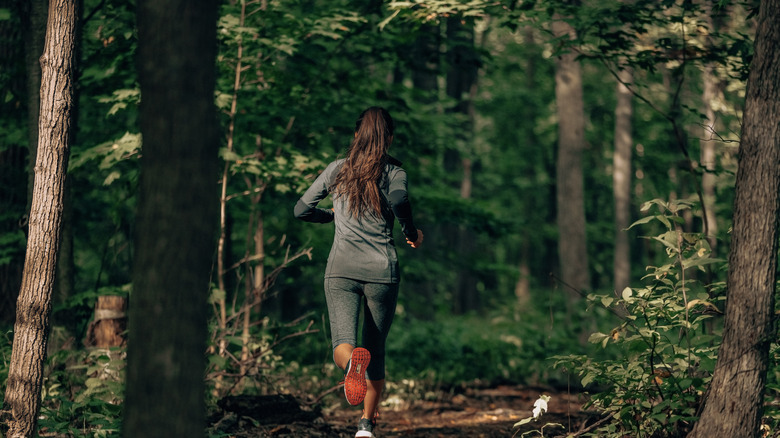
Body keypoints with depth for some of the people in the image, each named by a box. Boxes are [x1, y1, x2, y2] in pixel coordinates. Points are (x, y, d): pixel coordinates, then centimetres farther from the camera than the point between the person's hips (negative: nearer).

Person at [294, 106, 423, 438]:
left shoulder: (337, 169, 9)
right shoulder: (393, 172, 2)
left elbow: (301, 209, 13)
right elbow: (398, 200, -21)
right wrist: (411, 233, -2)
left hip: (341, 270, 0)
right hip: (381, 271, 0)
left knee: (343, 345, -11)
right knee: (376, 349, 16)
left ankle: (352, 360, -47)